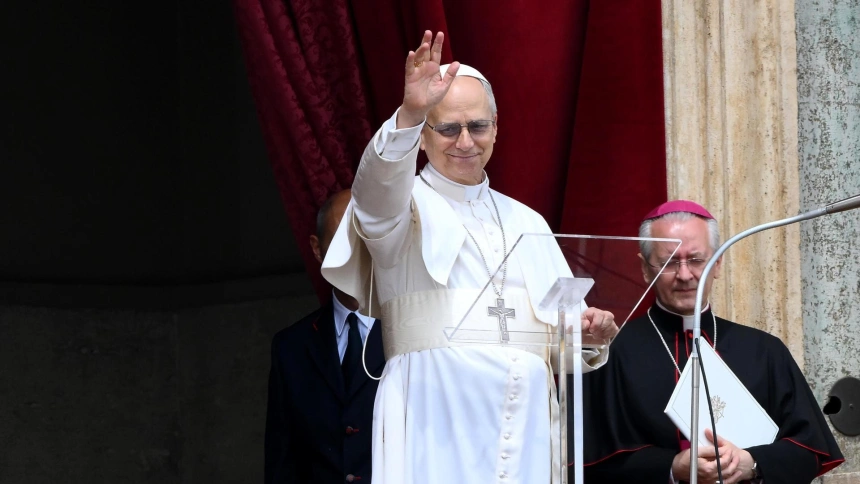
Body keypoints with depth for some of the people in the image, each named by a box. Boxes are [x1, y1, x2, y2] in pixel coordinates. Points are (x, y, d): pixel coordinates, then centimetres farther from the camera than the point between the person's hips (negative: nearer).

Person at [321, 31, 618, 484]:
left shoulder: (526, 223, 21)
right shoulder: (404, 206, 7)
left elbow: (563, 335, 18)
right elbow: (379, 186, -18)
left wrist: (588, 334, -5)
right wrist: (409, 114, -36)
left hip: (525, 424, 4)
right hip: (437, 418, -4)